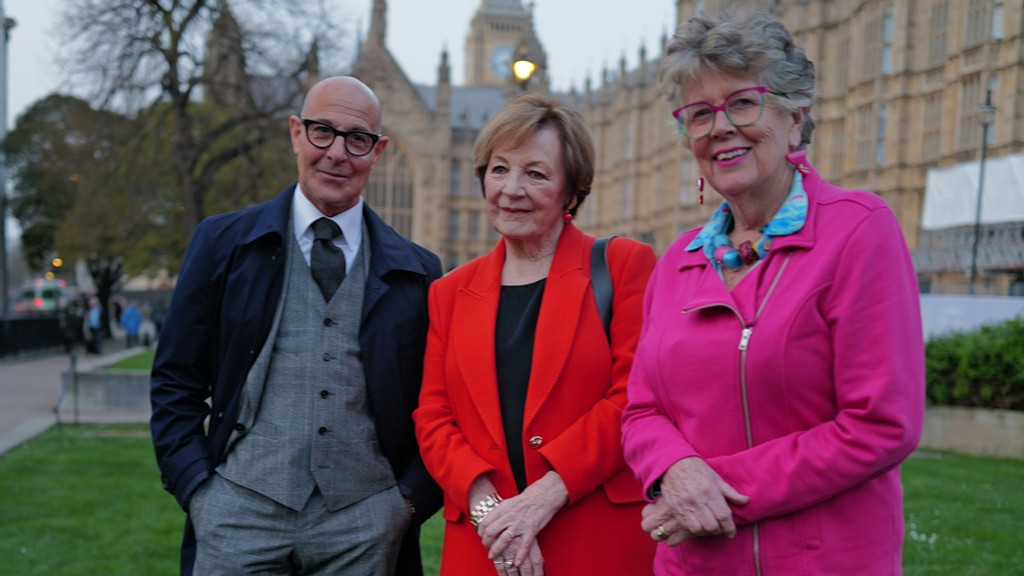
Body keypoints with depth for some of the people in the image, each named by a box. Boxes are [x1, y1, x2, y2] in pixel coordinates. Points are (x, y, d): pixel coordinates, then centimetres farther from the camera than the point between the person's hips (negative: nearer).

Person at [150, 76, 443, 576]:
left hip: (364, 524, 1)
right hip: (241, 514, 0)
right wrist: (197, 490, -2)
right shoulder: (221, 244, 5)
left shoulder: (417, 272, 6)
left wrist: (412, 498, -1)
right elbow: (175, 382, 6)